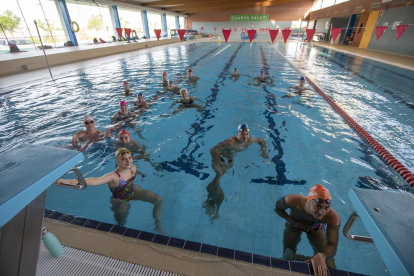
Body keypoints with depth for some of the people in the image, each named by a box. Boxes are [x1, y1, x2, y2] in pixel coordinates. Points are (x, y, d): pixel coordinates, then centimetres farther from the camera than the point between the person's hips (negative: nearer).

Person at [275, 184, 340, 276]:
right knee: (288, 254, 2)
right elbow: (278, 208, -21)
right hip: (294, 225, 0)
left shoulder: (333, 217, -42)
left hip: (315, 228, 1)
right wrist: (294, 222, -30)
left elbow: (332, 245, -41)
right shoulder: (293, 201, -43)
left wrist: (321, 255, -62)